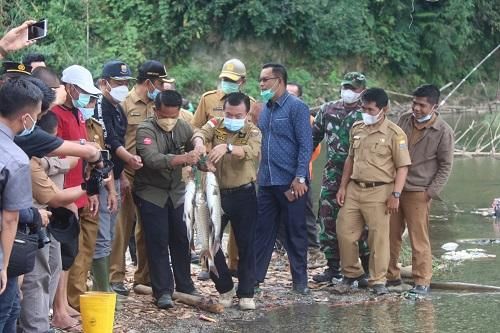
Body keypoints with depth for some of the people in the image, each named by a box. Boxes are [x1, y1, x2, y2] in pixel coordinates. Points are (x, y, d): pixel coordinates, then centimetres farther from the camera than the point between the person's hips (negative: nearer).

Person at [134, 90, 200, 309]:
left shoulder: (183, 128, 0)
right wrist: (183, 158, -48)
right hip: (151, 194, -5)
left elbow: (195, 152, 13)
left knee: (181, 240, 10)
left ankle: (185, 286, 22)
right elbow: (152, 159, -36)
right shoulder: (145, 130, -20)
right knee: (158, 243, -5)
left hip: (176, 192, 5)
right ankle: (163, 292, 1)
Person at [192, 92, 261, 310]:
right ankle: (225, 288, 17)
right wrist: (199, 142, -46)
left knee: (246, 245, 2)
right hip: (217, 193, 2)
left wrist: (227, 147, -44)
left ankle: (246, 293, 12)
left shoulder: (252, 132, -4)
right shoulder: (215, 125, 2)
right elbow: (201, 133, -20)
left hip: (244, 194, -1)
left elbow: (252, 151, -26)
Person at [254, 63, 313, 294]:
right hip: (266, 181, 6)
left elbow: (305, 145, -11)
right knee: (262, 231, 5)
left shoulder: (297, 108, -8)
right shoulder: (265, 109, 13)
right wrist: (259, 173, 11)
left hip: (290, 183, -6)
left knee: (295, 232, 3)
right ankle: (254, 277, 9)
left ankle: (300, 281, 11)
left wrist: (300, 178, -17)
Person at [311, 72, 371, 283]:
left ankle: (367, 268, 10)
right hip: (332, 175, 4)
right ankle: (333, 267, 13)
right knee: (327, 220, 3)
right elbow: (314, 137, 16)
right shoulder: (328, 110, 9)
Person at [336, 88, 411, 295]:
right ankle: (352, 273, 24)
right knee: (345, 232, 7)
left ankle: (378, 280, 8)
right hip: (354, 189, 6)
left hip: (379, 191, -6)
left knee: (379, 237, -2)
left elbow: (402, 166, -8)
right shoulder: (357, 129, 10)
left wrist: (395, 194, -15)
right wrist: (343, 186, 13)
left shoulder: (394, 134, -8)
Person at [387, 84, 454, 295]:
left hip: (418, 192, -5)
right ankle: (391, 276, 21)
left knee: (419, 239, -4)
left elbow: (445, 166, -2)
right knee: (390, 234, 8)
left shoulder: (443, 132, -7)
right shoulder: (404, 120, 7)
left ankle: (422, 282, 4)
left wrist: (431, 192, -9)